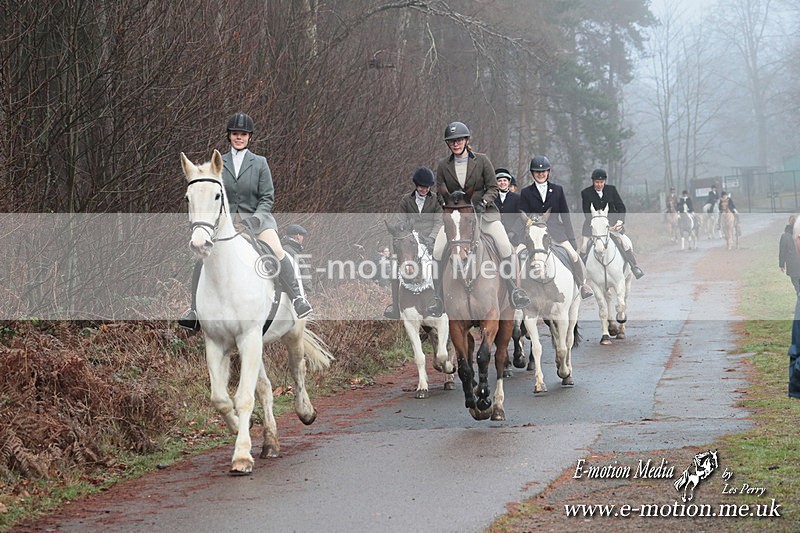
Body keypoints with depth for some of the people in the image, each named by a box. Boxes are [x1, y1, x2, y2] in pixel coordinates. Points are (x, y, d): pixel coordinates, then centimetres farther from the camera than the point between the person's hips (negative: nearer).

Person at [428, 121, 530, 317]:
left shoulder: (482, 161, 1)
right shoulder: (443, 166, 6)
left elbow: (493, 188, 2)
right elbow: (441, 193, 10)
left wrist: (483, 203, -15)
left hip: (483, 212, -1)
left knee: (505, 245, -22)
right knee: (438, 251, -18)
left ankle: (513, 288, -10)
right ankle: (438, 296, -7)